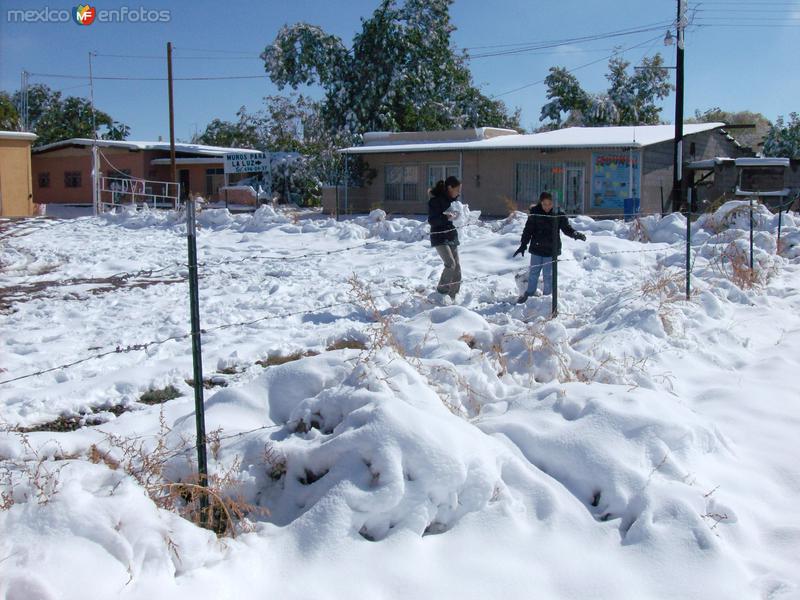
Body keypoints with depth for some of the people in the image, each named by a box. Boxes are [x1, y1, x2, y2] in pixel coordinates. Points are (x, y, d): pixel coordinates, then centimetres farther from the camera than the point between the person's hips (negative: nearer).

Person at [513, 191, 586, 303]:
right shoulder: (535, 213, -7)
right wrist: (523, 245, -7)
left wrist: (575, 234, -25)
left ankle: (547, 295, 22)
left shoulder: (558, 214, -8)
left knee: (548, 274, 5)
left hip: (551, 249, -1)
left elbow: (567, 228, -5)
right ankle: (529, 293, 30)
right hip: (536, 248, 1)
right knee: (533, 272, 13)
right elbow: (528, 230, -4)